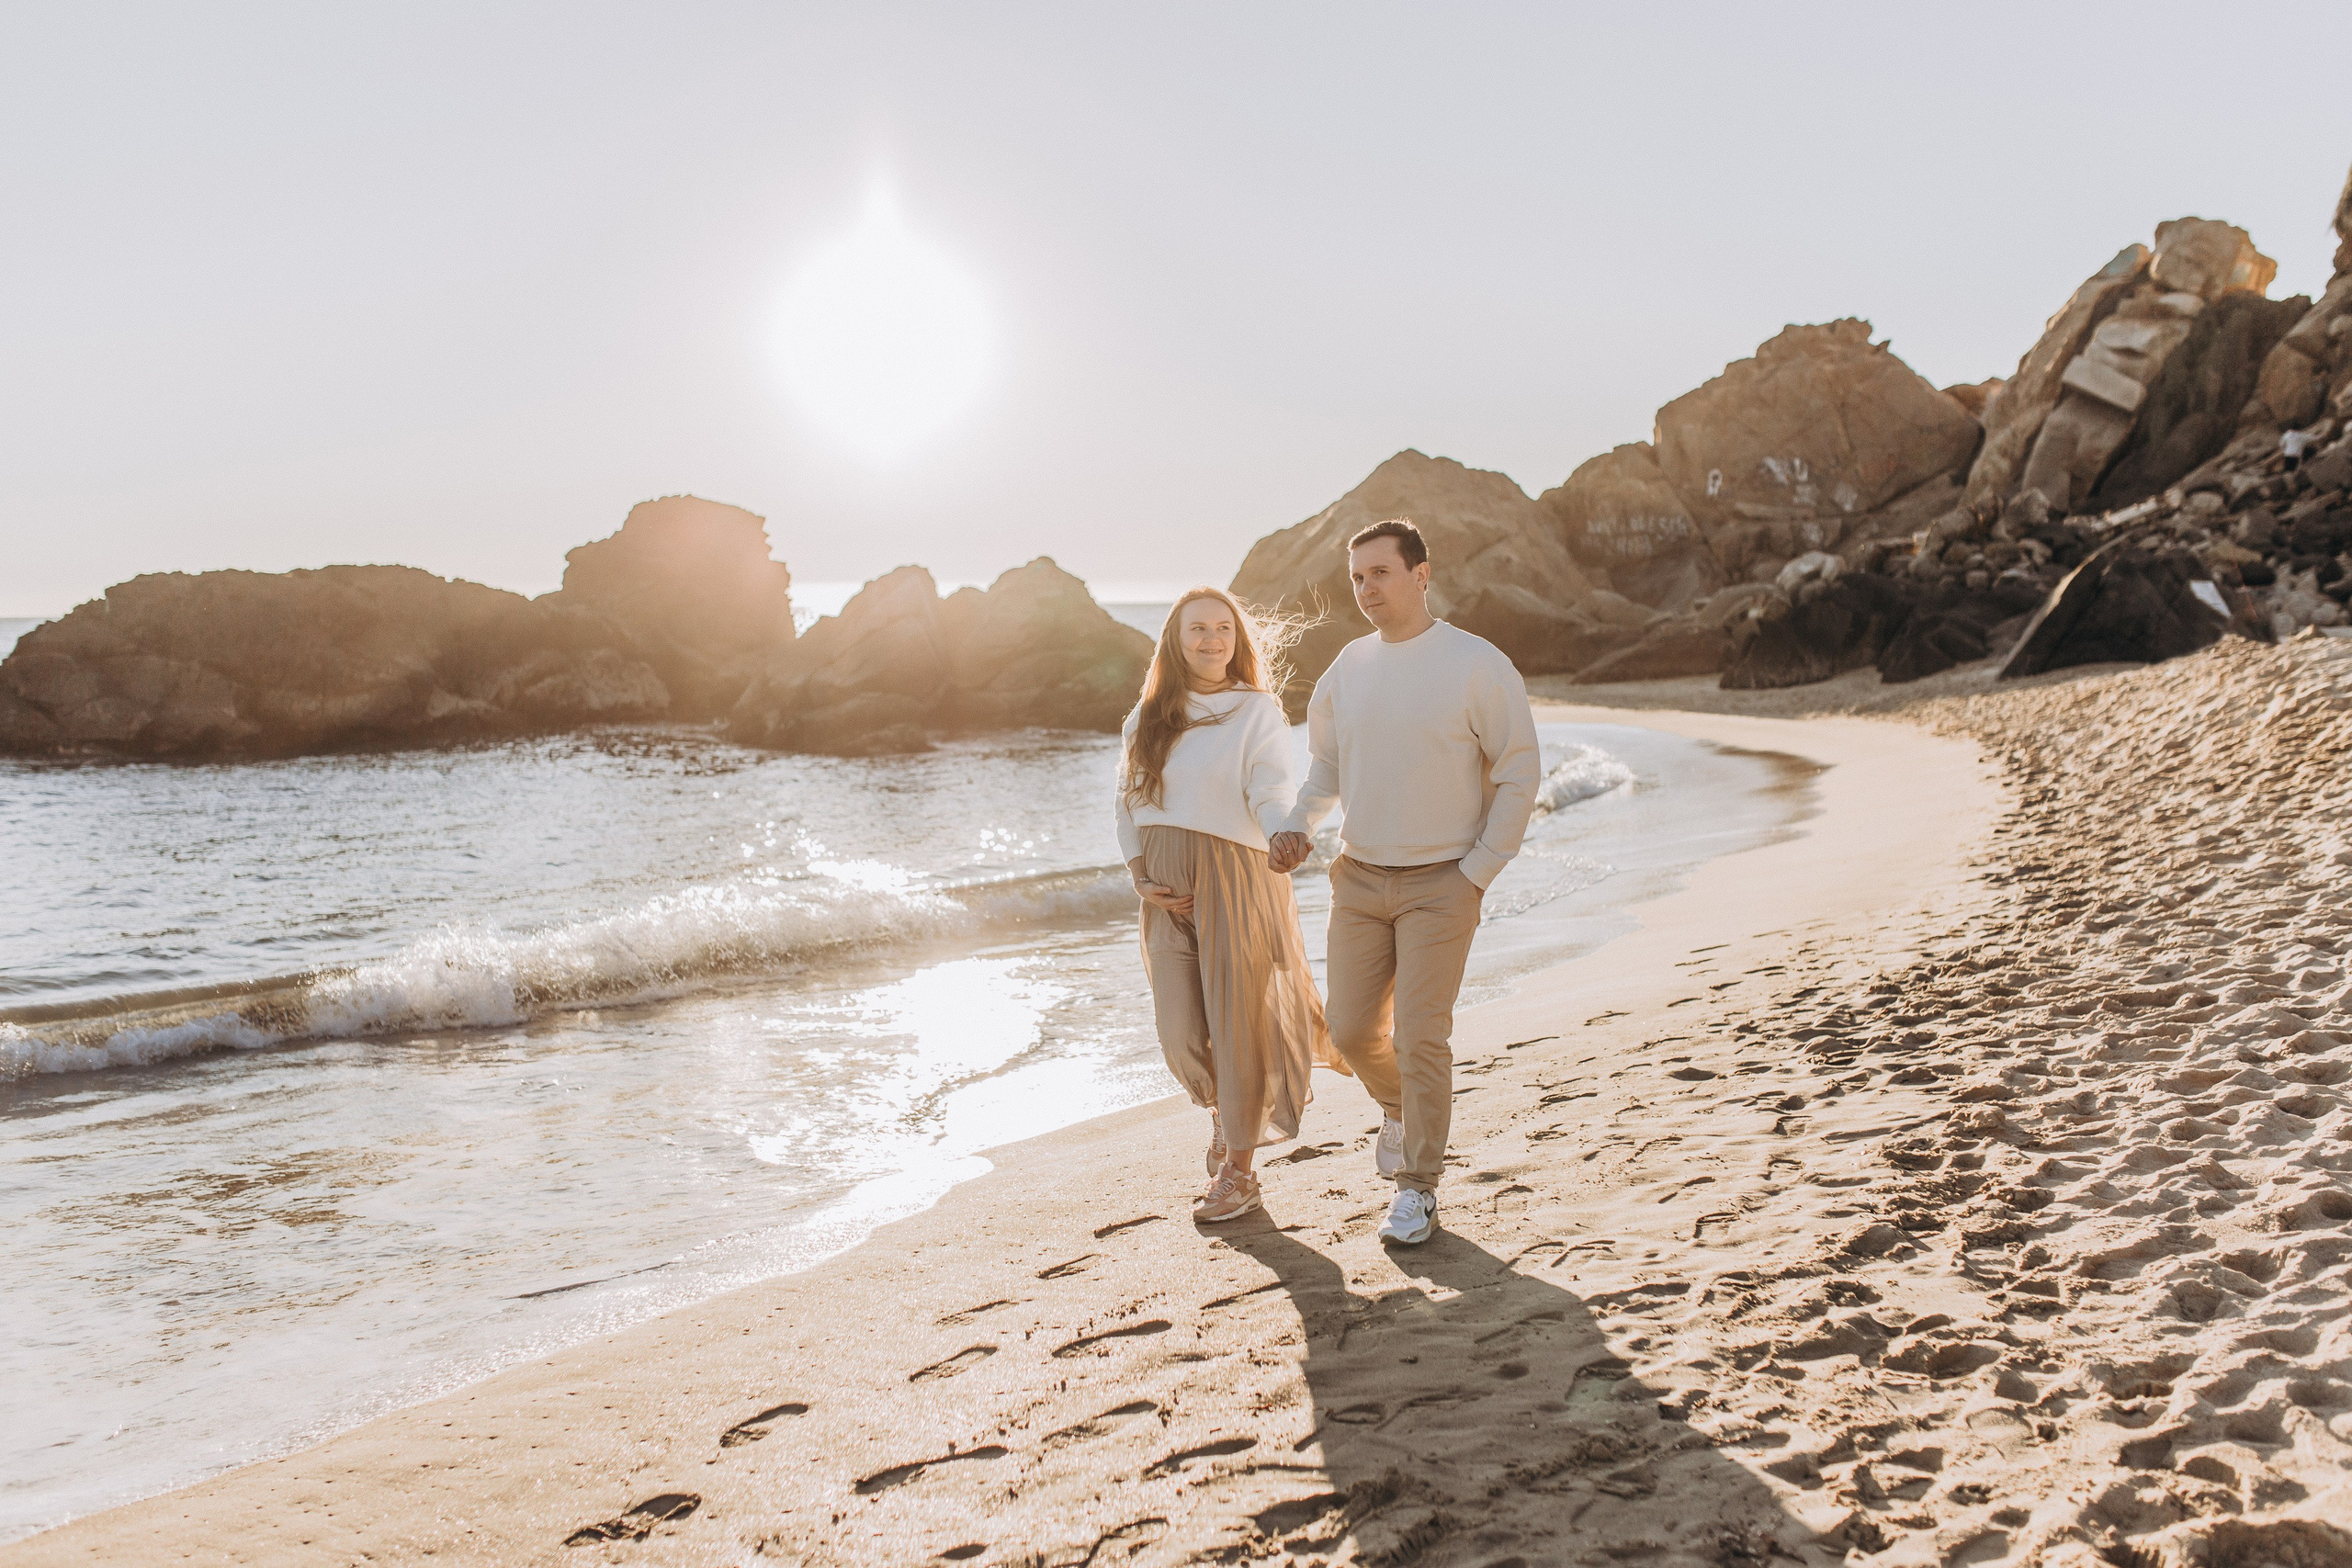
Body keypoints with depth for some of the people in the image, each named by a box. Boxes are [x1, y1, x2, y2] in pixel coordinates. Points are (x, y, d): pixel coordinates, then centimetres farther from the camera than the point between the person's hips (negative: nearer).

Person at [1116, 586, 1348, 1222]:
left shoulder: (1258, 713, -2)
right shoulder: (1148, 717, 10)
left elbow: (1271, 798, -12)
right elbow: (1129, 801, 11)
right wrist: (1141, 876, -1)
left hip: (1236, 878, -3)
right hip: (1168, 890, 4)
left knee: (1238, 1021, 0)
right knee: (1180, 1032, 2)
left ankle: (1239, 1168, 16)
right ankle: (1223, 1107, 36)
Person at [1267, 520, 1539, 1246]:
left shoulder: (1477, 665, -9)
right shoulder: (1348, 667, 5)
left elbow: (1520, 772, -5)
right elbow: (1326, 762, 18)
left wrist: (1478, 871, -9)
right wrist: (1297, 824, 0)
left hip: (1440, 882, -4)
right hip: (1358, 878, 5)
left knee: (1420, 1037, -5)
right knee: (1351, 1031, 7)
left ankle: (1419, 1190, 12)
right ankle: (1400, 1108, 39)